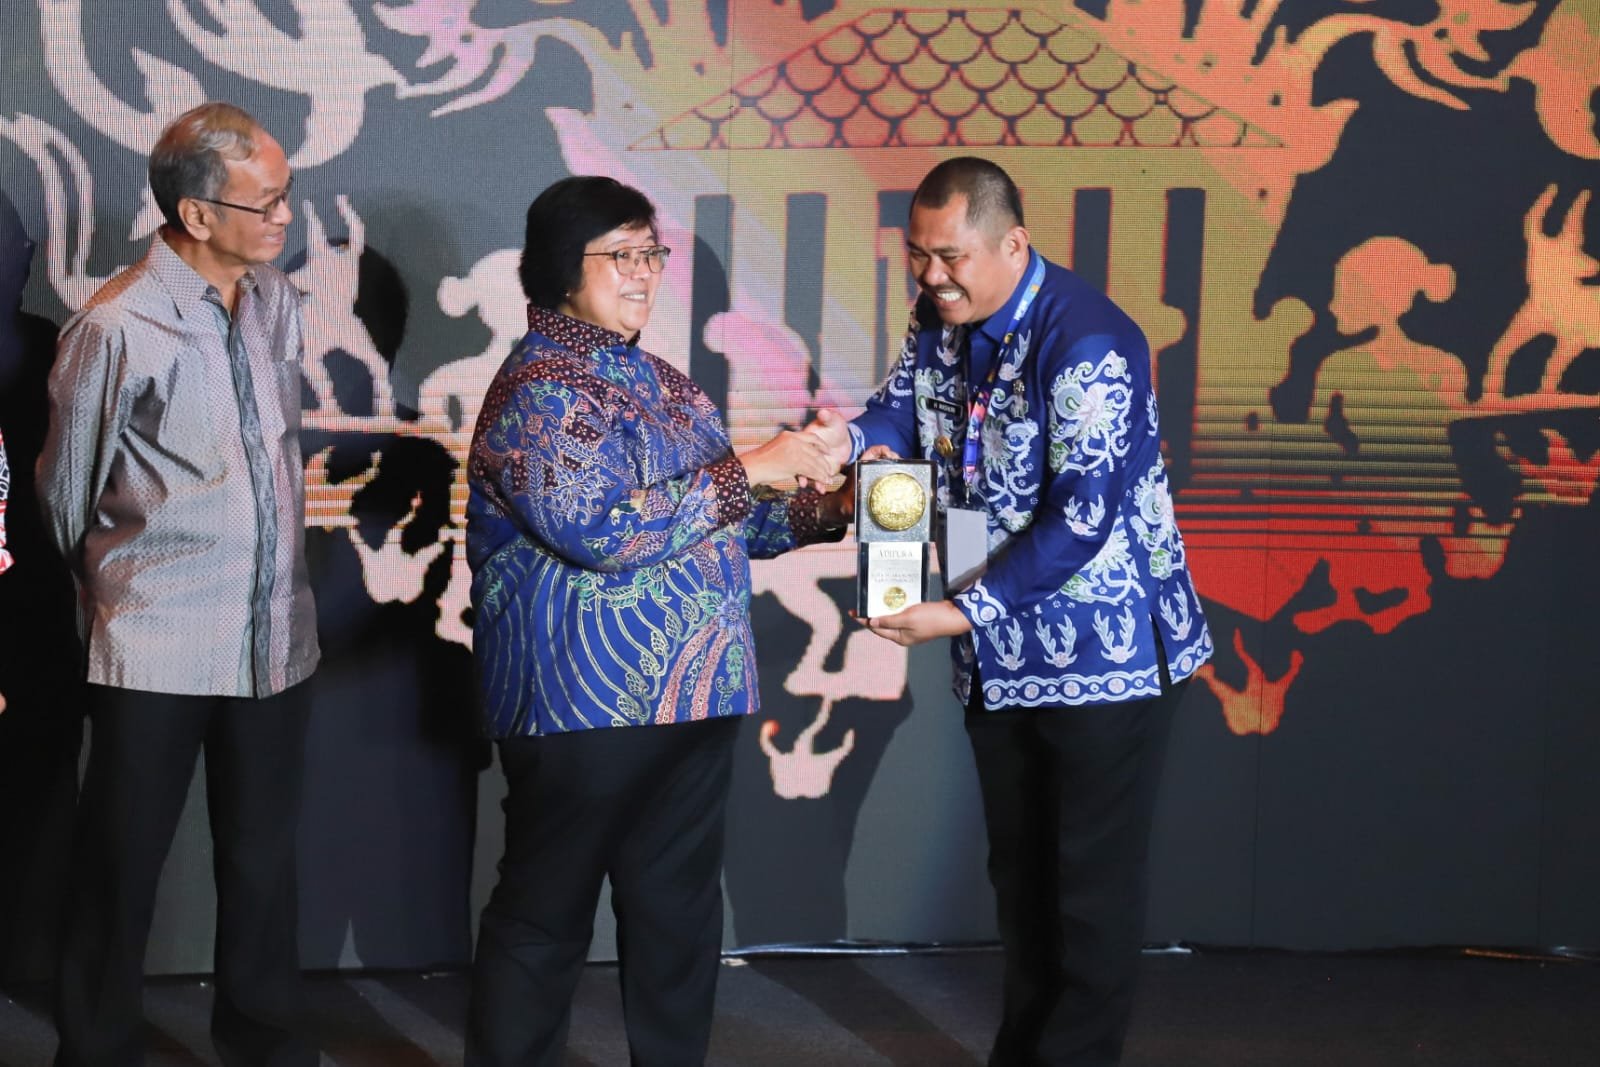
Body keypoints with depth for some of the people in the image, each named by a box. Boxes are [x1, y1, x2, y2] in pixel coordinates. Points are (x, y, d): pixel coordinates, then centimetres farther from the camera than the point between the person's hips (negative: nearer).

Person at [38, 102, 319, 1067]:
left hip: (276, 632, 5)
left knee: (265, 855, 16)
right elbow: (66, 490, 0)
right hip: (158, 648, -5)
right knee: (123, 867, 7)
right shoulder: (118, 328, -13)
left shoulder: (280, 304, 4)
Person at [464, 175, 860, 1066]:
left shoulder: (659, 382, 14)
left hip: (693, 695, 8)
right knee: (547, 915, 3)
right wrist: (750, 470, -20)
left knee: (680, 903, 14)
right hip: (585, 703, -8)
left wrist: (829, 511, 3)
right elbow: (602, 532, -24)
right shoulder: (540, 390, -13)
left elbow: (721, 521, 20)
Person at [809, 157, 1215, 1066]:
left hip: (1104, 649, -8)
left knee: (1092, 885, 1)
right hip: (1002, 652, 8)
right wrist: (848, 436, -15)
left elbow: (1085, 517, -27)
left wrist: (963, 614, -26)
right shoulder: (941, 317, 1)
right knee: (1019, 870, 19)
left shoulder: (1087, 342, -24)